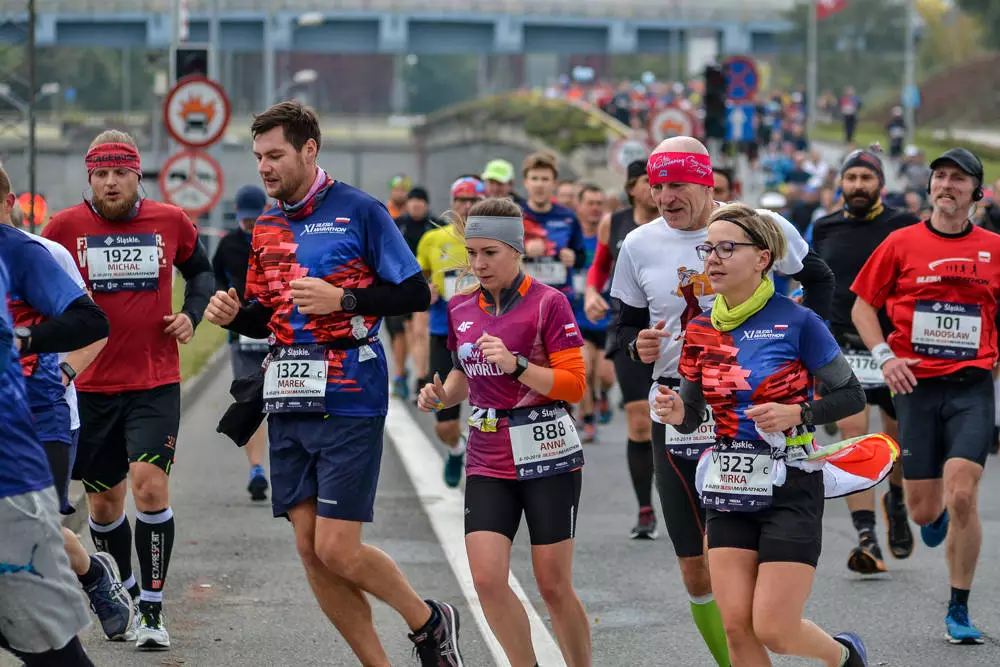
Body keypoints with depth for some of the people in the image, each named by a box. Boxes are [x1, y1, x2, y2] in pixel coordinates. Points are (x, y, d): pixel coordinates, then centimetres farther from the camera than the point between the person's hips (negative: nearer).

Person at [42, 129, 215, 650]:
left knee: (149, 483, -18)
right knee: (104, 500, 11)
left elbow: (199, 270, 19)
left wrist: (192, 314, 1)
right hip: (91, 387, 1)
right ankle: (125, 592, 36)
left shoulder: (171, 222, 0)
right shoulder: (65, 227, -3)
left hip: (156, 383, -1)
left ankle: (152, 609, -9)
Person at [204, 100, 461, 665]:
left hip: (349, 402, -7)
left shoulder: (360, 211, -5)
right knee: (310, 547, 4)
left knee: (337, 550, -10)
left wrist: (342, 299, -17)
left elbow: (416, 294, -7)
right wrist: (234, 315, 0)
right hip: (288, 404, 7)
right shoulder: (267, 227, 14)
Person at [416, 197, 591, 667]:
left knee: (553, 586, -2)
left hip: (548, 456, -5)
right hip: (488, 462, 5)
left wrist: (516, 365, -23)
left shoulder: (548, 303, -8)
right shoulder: (460, 308, 8)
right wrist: (441, 394, 2)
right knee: (487, 579, -9)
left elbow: (574, 384, -11)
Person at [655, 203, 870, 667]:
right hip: (729, 490, 5)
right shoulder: (701, 330, 4)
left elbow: (852, 396, -5)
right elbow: (691, 416, 12)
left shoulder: (796, 322, -11)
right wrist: (676, 413, -11)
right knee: (736, 626, -2)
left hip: (791, 489, -5)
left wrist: (796, 413, -20)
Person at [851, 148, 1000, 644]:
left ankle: (959, 611, -3)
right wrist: (883, 356, -5)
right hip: (917, 385, 1)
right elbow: (863, 304, 8)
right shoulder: (901, 243, 2)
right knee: (923, 510, 3)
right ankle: (939, 515, 44)